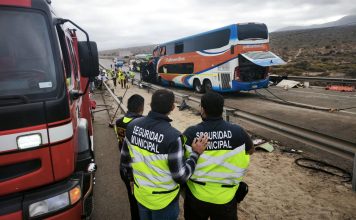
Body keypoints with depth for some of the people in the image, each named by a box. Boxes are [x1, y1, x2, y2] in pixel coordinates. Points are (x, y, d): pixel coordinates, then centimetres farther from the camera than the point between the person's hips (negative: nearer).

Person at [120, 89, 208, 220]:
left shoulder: (133, 126, -13)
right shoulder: (173, 136, -30)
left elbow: (125, 159, 1)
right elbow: (180, 177, -23)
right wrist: (196, 153, -15)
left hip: (140, 193, 5)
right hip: (163, 199, -4)